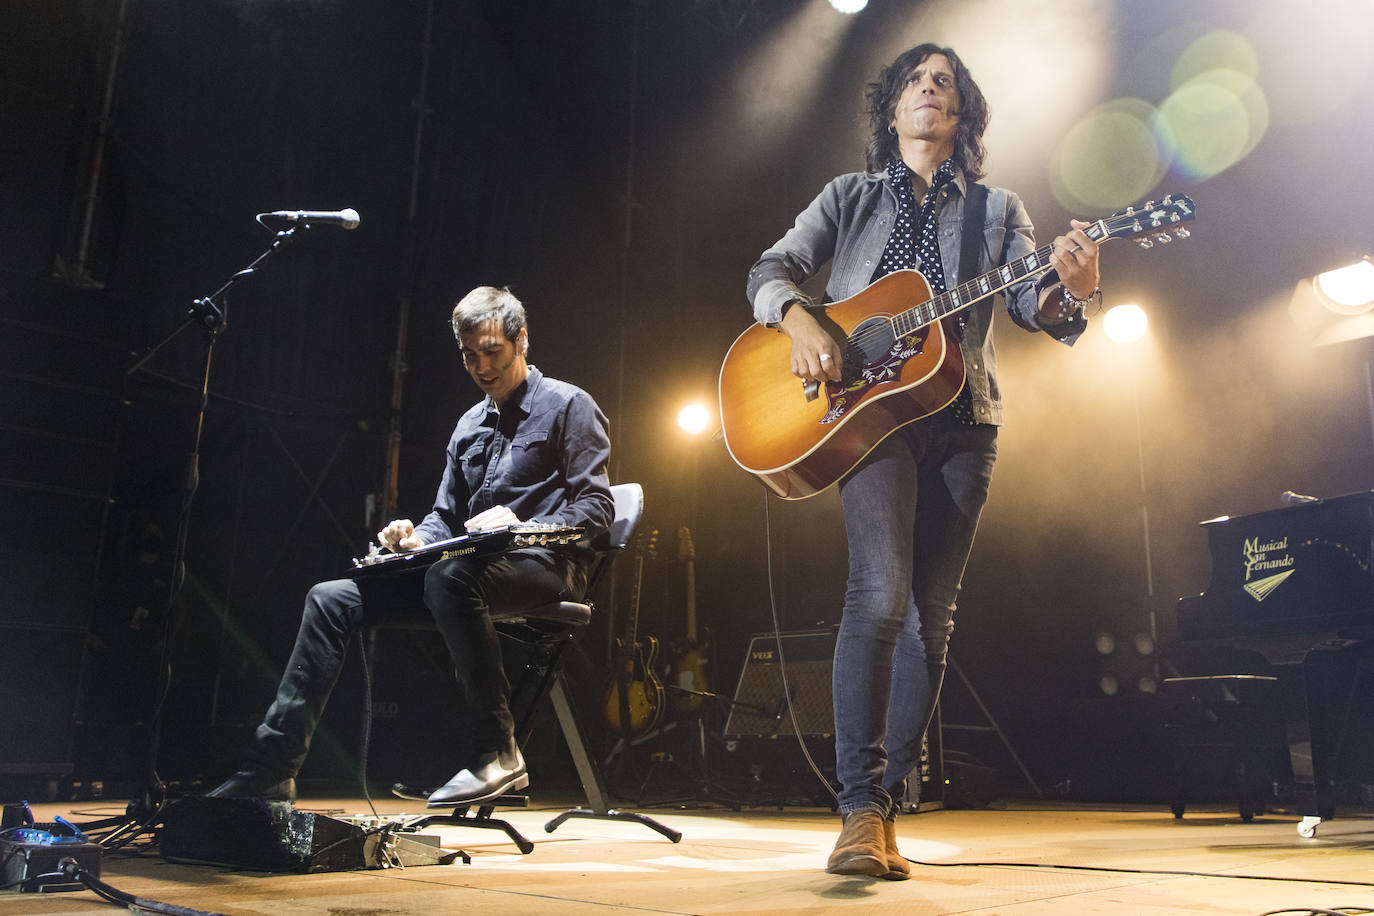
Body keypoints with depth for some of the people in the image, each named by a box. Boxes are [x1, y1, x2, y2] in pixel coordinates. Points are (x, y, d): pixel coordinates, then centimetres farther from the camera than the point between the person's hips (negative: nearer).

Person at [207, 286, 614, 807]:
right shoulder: (469, 425, 24)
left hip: (545, 567, -7)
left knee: (450, 575, -40)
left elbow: (597, 507, -7)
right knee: (331, 599, -7)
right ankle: (271, 772, -8)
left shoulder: (568, 405, 2)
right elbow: (446, 516, 23)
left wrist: (523, 526, -23)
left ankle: (499, 754, -30)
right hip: (468, 570, 7)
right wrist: (417, 540, -1)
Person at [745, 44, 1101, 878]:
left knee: (932, 611, 1)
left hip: (963, 418, 3)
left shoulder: (998, 209, 17)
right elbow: (773, 269, 8)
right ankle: (861, 810, -16)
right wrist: (800, 320, -14)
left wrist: (1070, 289, -20)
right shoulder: (850, 197, 15)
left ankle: (888, 812, 9)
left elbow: (1034, 305, 4)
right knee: (882, 590, -21)